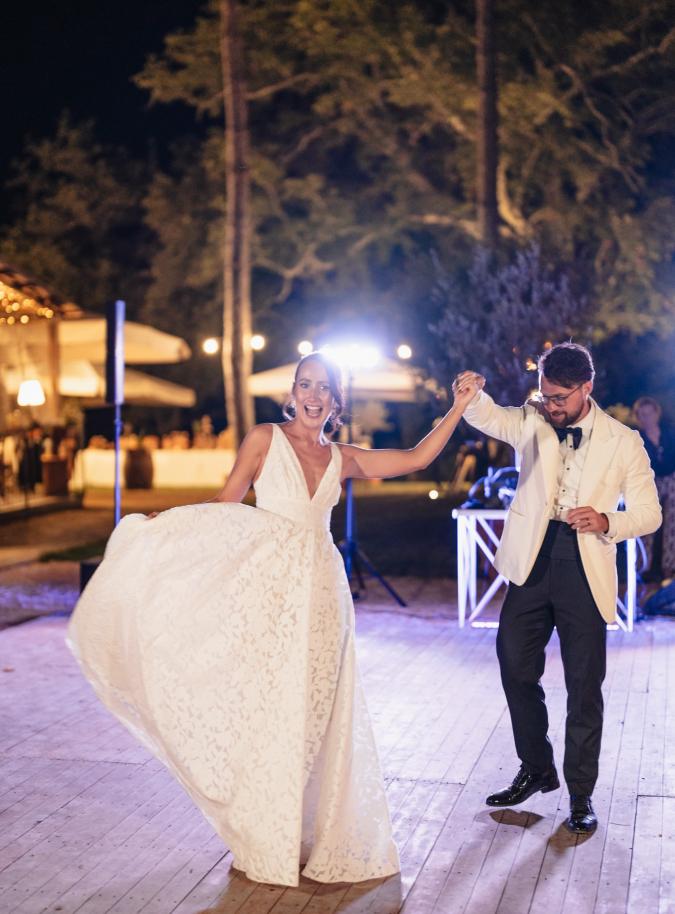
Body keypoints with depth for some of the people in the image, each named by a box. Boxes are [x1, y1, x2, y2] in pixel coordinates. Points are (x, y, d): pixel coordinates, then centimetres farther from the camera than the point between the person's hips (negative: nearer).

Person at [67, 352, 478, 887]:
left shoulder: (342, 459, 12)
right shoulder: (265, 439, 4)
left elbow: (417, 459, 9)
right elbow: (226, 506, -1)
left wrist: (458, 409, 6)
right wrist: (159, 532, -10)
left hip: (320, 590, 3)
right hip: (268, 586, -3)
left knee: (316, 714, 6)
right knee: (266, 713, 0)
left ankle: (317, 837, 20)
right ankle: (272, 847, 14)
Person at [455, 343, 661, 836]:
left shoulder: (624, 442, -1)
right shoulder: (533, 421, 4)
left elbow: (649, 513, 1)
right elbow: (487, 416, -14)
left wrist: (607, 522, -19)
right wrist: (471, 393, -38)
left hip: (584, 571, -2)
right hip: (532, 562, 3)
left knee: (584, 685, 3)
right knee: (516, 669, 9)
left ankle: (581, 793, 19)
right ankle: (536, 769, 30)